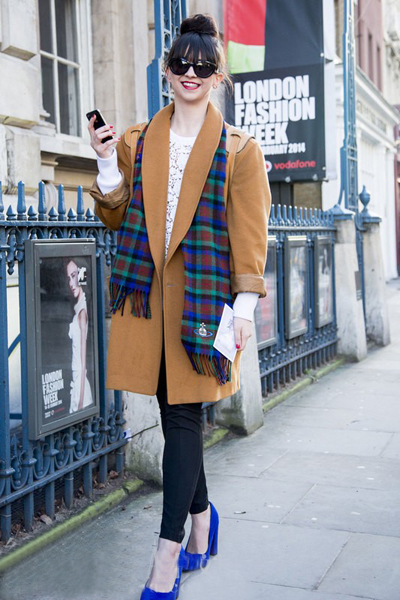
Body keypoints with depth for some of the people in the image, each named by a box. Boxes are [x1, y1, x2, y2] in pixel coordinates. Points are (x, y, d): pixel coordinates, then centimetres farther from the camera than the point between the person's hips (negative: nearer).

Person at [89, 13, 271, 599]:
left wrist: (245, 302, -8)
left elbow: (249, 232, -1)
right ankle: (202, 516, 32)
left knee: (184, 415, -3)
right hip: (148, 292, 4)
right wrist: (107, 165, -3)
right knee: (172, 410, 9)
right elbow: (118, 218, 12)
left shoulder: (239, 149, 3)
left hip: (202, 295, -3)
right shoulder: (137, 142, 13)